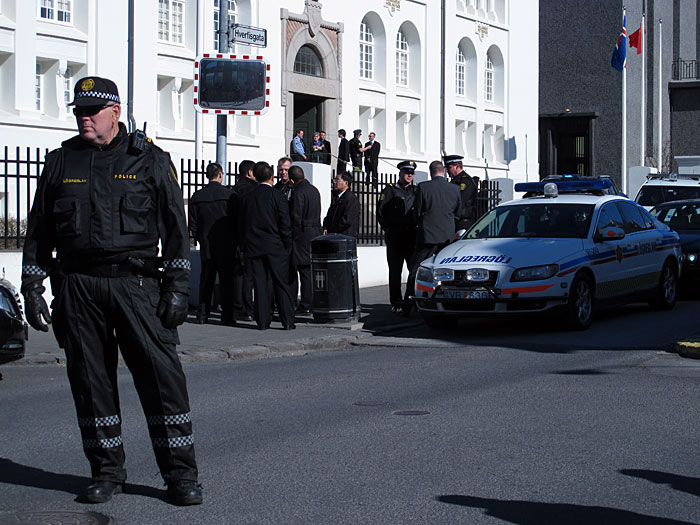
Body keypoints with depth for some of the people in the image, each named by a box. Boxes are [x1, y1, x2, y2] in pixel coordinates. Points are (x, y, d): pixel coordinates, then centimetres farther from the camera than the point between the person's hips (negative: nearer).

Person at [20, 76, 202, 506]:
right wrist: (32, 287, 10)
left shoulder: (149, 160, 5)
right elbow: (39, 231, 16)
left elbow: (176, 225, 4)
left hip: (136, 282, -3)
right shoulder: (61, 162, 13)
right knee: (90, 380, 6)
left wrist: (178, 287, -3)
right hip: (77, 287, 3)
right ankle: (107, 471, 18)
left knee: (162, 373, -7)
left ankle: (181, 474, 1)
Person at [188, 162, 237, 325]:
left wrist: (201, 239, 14)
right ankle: (227, 316, -1)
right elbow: (236, 220, -7)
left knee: (206, 281, 11)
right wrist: (234, 241, 6)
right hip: (226, 247, -3)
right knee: (227, 281, 1)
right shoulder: (229, 194, -9)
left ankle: (202, 314, 11)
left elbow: (192, 224, 3)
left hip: (206, 246, 3)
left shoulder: (197, 196, 1)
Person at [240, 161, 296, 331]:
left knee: (260, 284, 6)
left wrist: (247, 246, 14)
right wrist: (287, 245, 2)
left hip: (254, 247, 3)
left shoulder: (249, 197, 3)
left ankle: (262, 321, 5)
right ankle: (287, 321, 1)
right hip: (275, 247, -3)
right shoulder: (278, 197, -8)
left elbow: (244, 224, 7)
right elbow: (285, 225, -9)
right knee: (281, 283, 2)